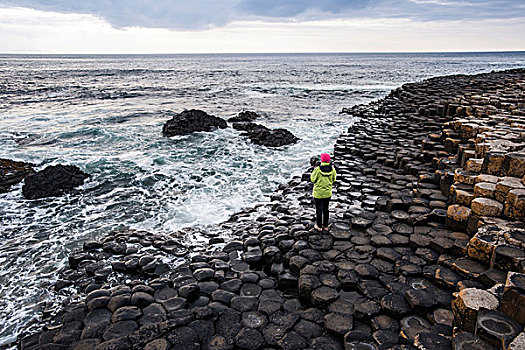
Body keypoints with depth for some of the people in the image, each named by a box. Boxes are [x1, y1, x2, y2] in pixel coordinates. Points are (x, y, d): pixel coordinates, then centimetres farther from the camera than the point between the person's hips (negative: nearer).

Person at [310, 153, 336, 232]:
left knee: (319, 209, 10)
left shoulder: (318, 169, -21)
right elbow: (333, 180, 1)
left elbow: (312, 179, -9)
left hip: (318, 193, -3)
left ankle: (319, 226, 20)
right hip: (328, 193, 4)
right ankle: (325, 226, 27)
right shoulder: (332, 169, -10)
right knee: (326, 208, 17)